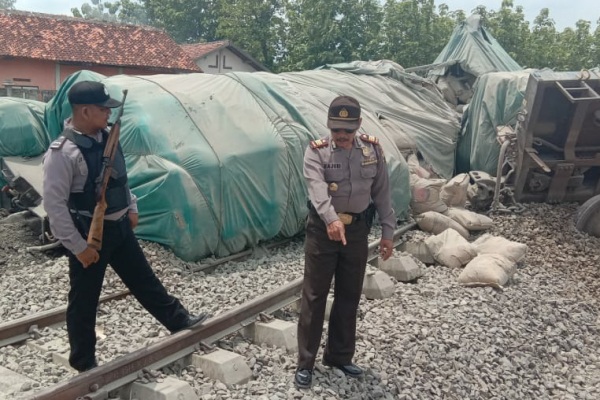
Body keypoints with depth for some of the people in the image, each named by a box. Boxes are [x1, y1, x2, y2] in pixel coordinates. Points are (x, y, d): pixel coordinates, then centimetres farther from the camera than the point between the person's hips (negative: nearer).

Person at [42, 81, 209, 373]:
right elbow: (54, 204, -22)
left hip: (119, 227, 7)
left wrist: (131, 208, 17)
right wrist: (78, 246, -20)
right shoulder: (63, 152, -23)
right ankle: (84, 364, 25)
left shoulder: (105, 137, 3)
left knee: (144, 279, 20)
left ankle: (179, 321, 35)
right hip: (89, 235, -7)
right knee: (84, 301, 8)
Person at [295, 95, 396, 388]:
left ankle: (339, 356, 30)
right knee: (314, 296, 2)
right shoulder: (316, 151, -10)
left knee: (349, 296, 13)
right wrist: (331, 219, -45)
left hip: (357, 229, 4)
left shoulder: (373, 150, 1)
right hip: (323, 229, -3)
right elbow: (317, 187, -28)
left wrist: (387, 232, 5)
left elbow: (382, 193, 6)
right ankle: (305, 363, 14)